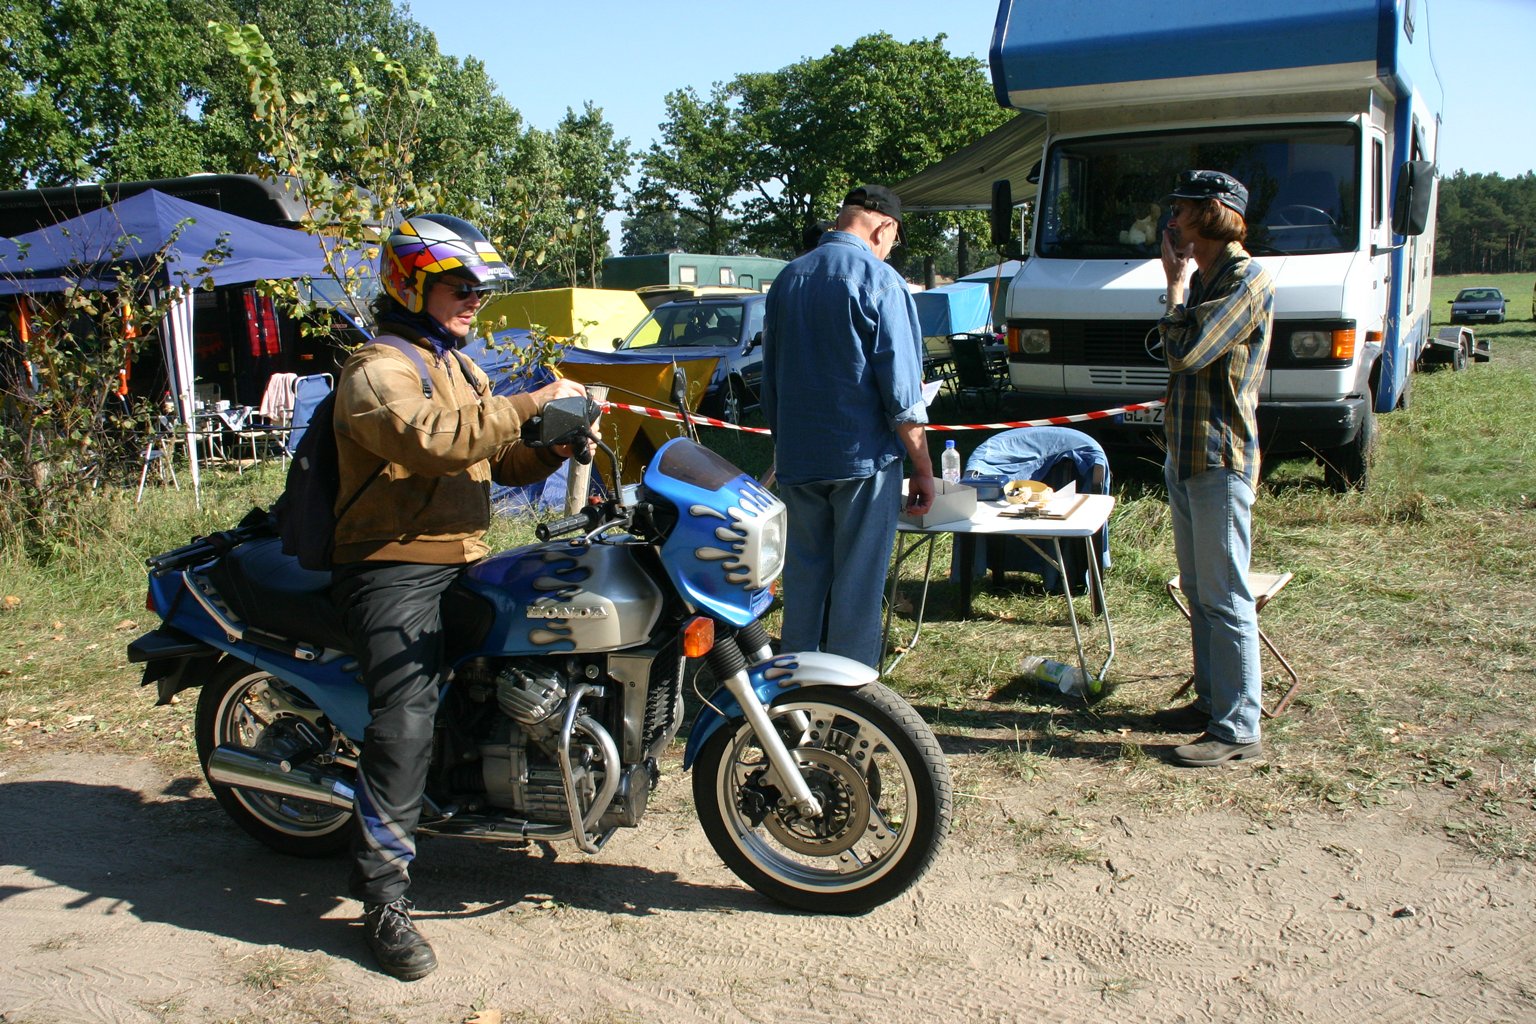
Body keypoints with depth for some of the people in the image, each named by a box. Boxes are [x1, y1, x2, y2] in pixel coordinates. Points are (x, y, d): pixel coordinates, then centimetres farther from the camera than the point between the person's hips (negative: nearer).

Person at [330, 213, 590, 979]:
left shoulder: (459, 367, 22)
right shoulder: (376, 371, -8)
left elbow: (502, 462, 18)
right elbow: (431, 439, -28)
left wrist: (557, 442, -2)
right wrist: (529, 404, -27)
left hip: (462, 562, 9)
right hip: (393, 567, -9)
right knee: (405, 721, -21)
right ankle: (384, 896, -14)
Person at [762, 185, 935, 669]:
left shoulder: (788, 279, 10)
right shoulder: (879, 280, -10)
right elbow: (901, 392, -13)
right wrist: (923, 468, -5)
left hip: (796, 461, 6)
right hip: (864, 457, -6)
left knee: (803, 578, 14)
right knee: (857, 585, 2)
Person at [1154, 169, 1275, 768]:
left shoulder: (1249, 280, -13)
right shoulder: (1202, 280, 15)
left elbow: (1185, 353, -21)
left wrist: (1178, 283, -10)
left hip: (1220, 461, -10)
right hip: (1184, 456, 10)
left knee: (1226, 599, -5)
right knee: (1198, 591, 17)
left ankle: (1238, 729, 2)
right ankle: (1212, 698, 30)